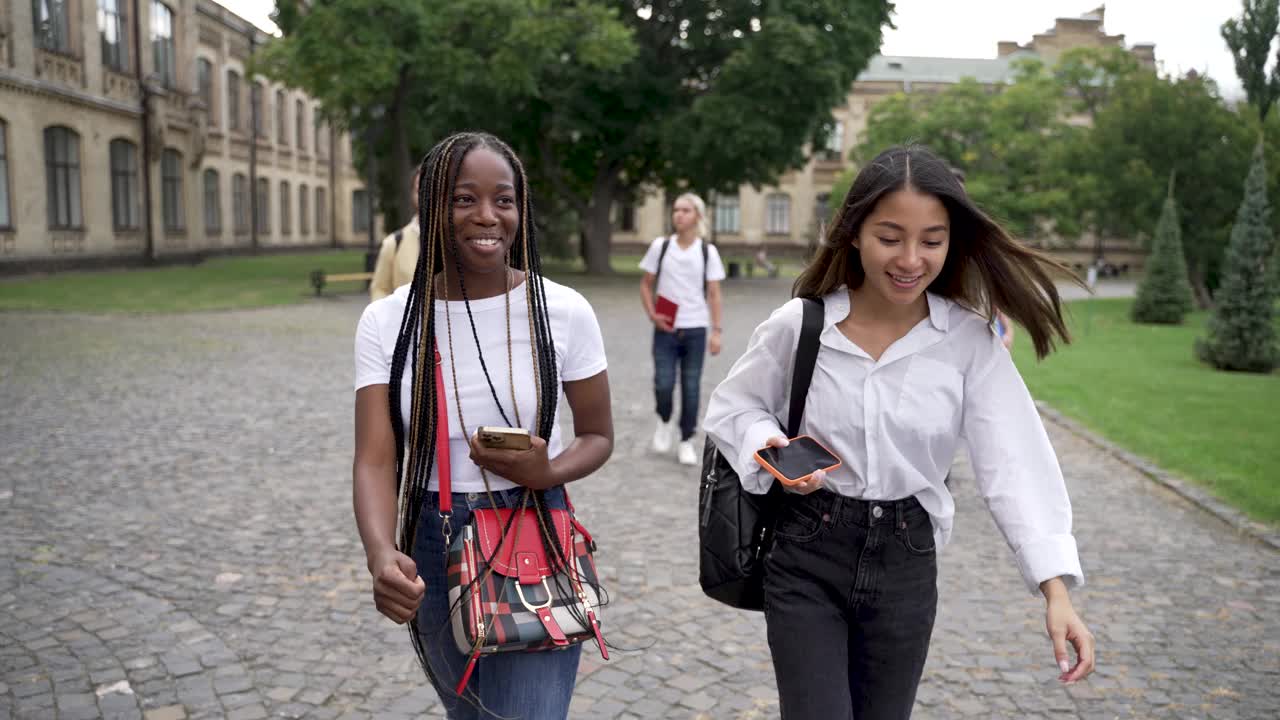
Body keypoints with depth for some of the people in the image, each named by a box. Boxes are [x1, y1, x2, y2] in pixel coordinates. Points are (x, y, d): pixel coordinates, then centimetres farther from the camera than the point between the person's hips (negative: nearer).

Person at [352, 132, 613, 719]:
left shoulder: (564, 311, -11)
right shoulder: (387, 321, -9)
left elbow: (598, 436, 0)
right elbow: (375, 461, -15)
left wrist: (549, 473, -22)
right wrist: (381, 555, -35)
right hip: (431, 549, 3)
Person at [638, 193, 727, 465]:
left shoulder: (707, 251, 1)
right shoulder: (660, 246, 2)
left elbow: (714, 294, 2)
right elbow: (646, 284, 8)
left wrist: (716, 331, -4)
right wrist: (652, 314, -7)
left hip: (696, 329, 0)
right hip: (665, 329, 0)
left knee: (691, 387, 4)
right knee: (663, 385, -7)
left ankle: (686, 442, 18)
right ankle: (664, 422, 25)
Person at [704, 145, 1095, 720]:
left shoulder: (970, 340, -9)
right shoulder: (797, 325, -10)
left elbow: (1015, 462, -14)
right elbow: (731, 408, 4)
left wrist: (1055, 589, -23)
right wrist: (771, 447, -18)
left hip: (906, 564, 2)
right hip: (806, 560, -1)